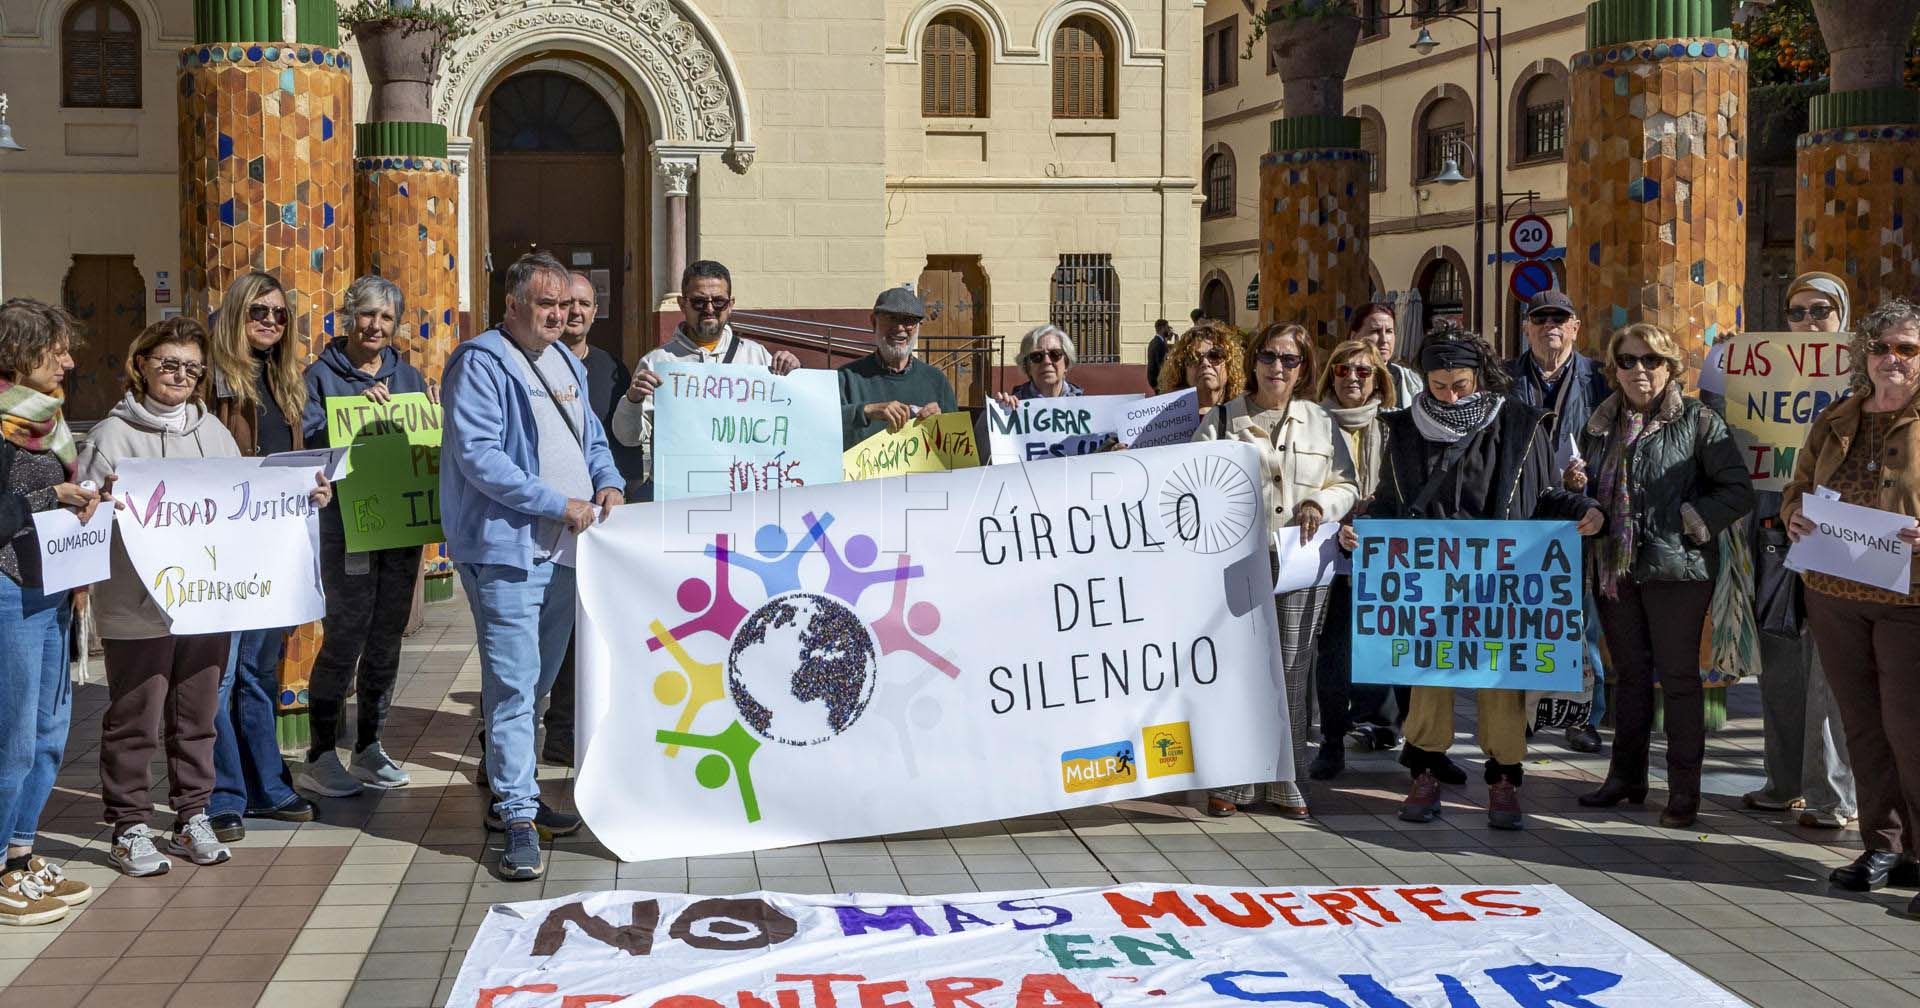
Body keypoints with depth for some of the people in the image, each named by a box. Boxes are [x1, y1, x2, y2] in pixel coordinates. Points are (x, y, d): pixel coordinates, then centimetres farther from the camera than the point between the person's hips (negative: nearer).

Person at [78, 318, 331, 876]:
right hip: (138, 605, -5)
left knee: (197, 716, 13)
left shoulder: (214, 432, 13)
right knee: (135, 721, 2)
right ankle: (129, 830, 14)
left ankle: (193, 819, 25)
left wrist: (305, 496, 2)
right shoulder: (113, 435, -3)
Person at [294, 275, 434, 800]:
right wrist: (357, 410, -20)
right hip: (345, 523, -6)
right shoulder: (322, 375, 0)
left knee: (387, 634, 10)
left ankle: (369, 748, 21)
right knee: (346, 632, -9)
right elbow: (308, 442, -11)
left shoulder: (407, 376, 15)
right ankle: (320, 756, 0)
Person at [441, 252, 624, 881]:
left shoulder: (566, 363, 17)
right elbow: (478, 456, -19)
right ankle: (519, 819, -8)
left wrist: (608, 483, 3)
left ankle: (509, 794, 29)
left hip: (564, 548, 8)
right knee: (514, 683, -10)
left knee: (536, 681, 16)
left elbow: (591, 437, 26)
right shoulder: (481, 363, -9)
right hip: (507, 547, -8)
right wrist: (559, 505, -18)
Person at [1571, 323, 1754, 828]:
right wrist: (1576, 485, 1)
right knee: (1629, 673, 14)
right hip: (1614, 568, 5)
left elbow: (1739, 490, -7)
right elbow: (1591, 494, 22)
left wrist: (1692, 520, -18)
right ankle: (1626, 777, 24)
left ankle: (1684, 791, 7)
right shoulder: (1602, 423, 12)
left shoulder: (1698, 420, -5)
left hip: (1676, 568, -5)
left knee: (1679, 677, 0)